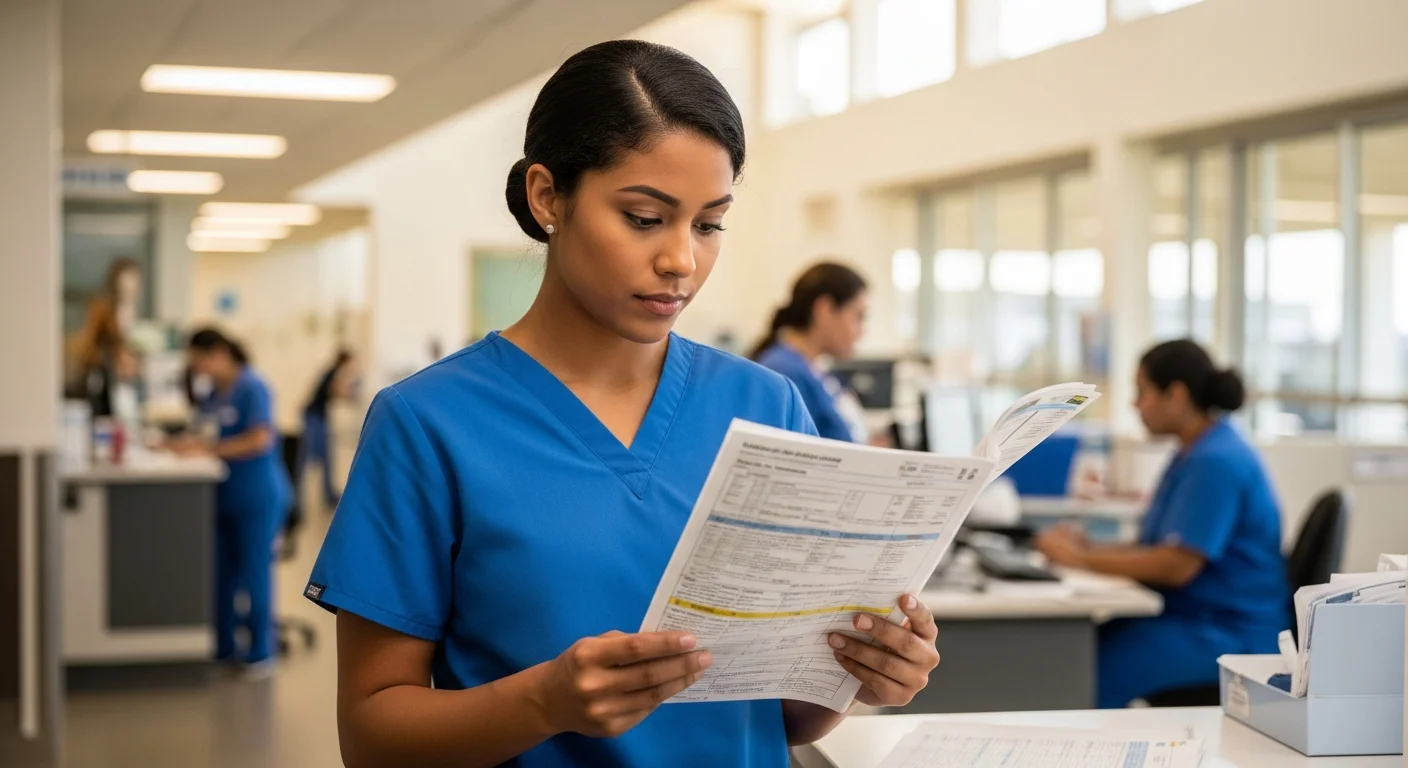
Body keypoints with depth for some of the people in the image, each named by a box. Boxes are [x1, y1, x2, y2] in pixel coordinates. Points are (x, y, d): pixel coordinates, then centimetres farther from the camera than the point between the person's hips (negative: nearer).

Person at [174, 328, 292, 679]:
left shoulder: (252, 388, -14)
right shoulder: (214, 393, 8)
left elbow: (260, 440, -23)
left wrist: (209, 448, -24)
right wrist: (190, 443, -4)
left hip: (258, 497, -7)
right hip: (226, 496, 8)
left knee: (254, 572, 0)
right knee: (222, 574, 12)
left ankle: (260, 653, 9)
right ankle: (222, 649, 22)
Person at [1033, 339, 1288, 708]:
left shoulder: (1215, 462, -17)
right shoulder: (1197, 452, 16)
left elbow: (1176, 566, -23)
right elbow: (1159, 547, 17)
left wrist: (1080, 560, -15)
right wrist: (1089, 548, 1)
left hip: (1229, 634, -10)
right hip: (1196, 617, 10)